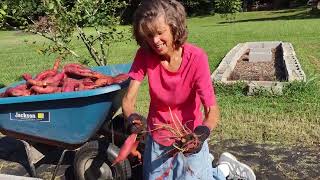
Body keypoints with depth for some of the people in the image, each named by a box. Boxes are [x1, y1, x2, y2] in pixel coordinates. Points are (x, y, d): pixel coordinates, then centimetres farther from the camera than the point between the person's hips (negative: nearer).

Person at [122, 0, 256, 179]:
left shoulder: (196, 58, -23)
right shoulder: (144, 56, -14)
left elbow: (212, 110, -24)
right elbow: (128, 100, -15)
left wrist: (202, 133, -45)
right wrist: (132, 118, -38)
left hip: (190, 136, -3)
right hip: (157, 138, 4)